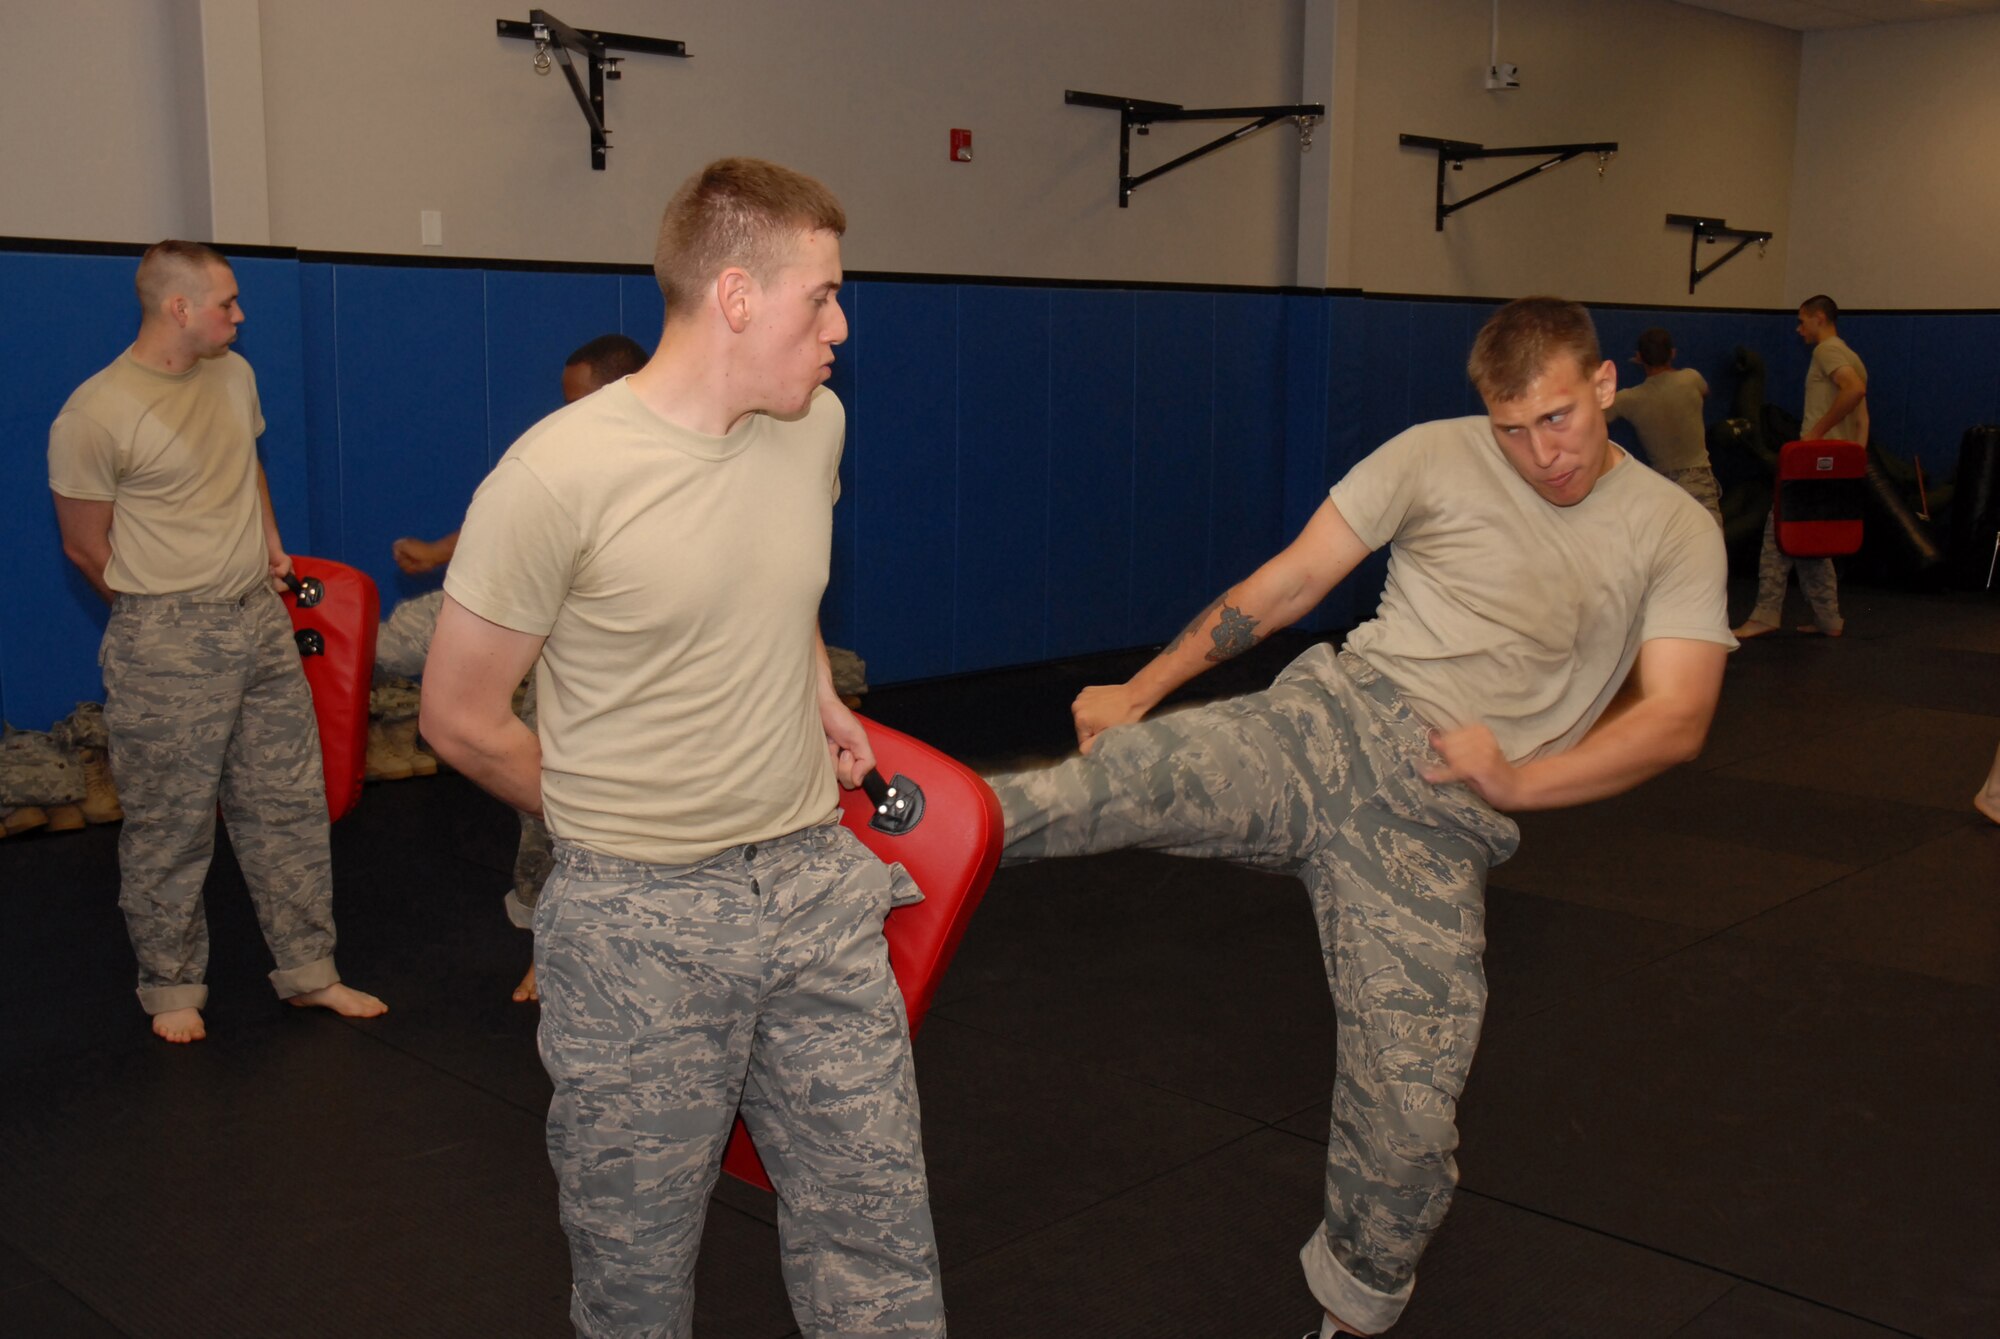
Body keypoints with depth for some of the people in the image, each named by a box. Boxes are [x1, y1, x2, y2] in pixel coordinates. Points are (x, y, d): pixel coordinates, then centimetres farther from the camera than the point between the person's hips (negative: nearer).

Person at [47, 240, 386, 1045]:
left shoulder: (234, 376, 6)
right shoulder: (94, 416, -15)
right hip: (166, 647, -6)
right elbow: (86, 547, -7)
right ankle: (173, 988, 22)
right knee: (169, 827, 5)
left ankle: (308, 971, 22)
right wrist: (171, 613, 1)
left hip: (262, 620, 7)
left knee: (288, 804, 11)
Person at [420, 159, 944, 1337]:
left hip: (819, 888, 5)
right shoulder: (557, 478, -17)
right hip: (640, 928, -4)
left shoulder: (817, 424, 2)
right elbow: (462, 719, -7)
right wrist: (615, 825, 4)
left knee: (879, 1242, 10)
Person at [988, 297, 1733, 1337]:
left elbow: (1677, 720, 0)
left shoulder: (1676, 536, 7)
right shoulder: (1436, 457, 6)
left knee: (1408, 1113, -5)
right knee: (1116, 778, -30)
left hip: (1441, 823, 0)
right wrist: (1142, 688, 5)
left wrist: (1516, 782, -11)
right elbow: (1290, 581, 8)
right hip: (1332, 725, 1)